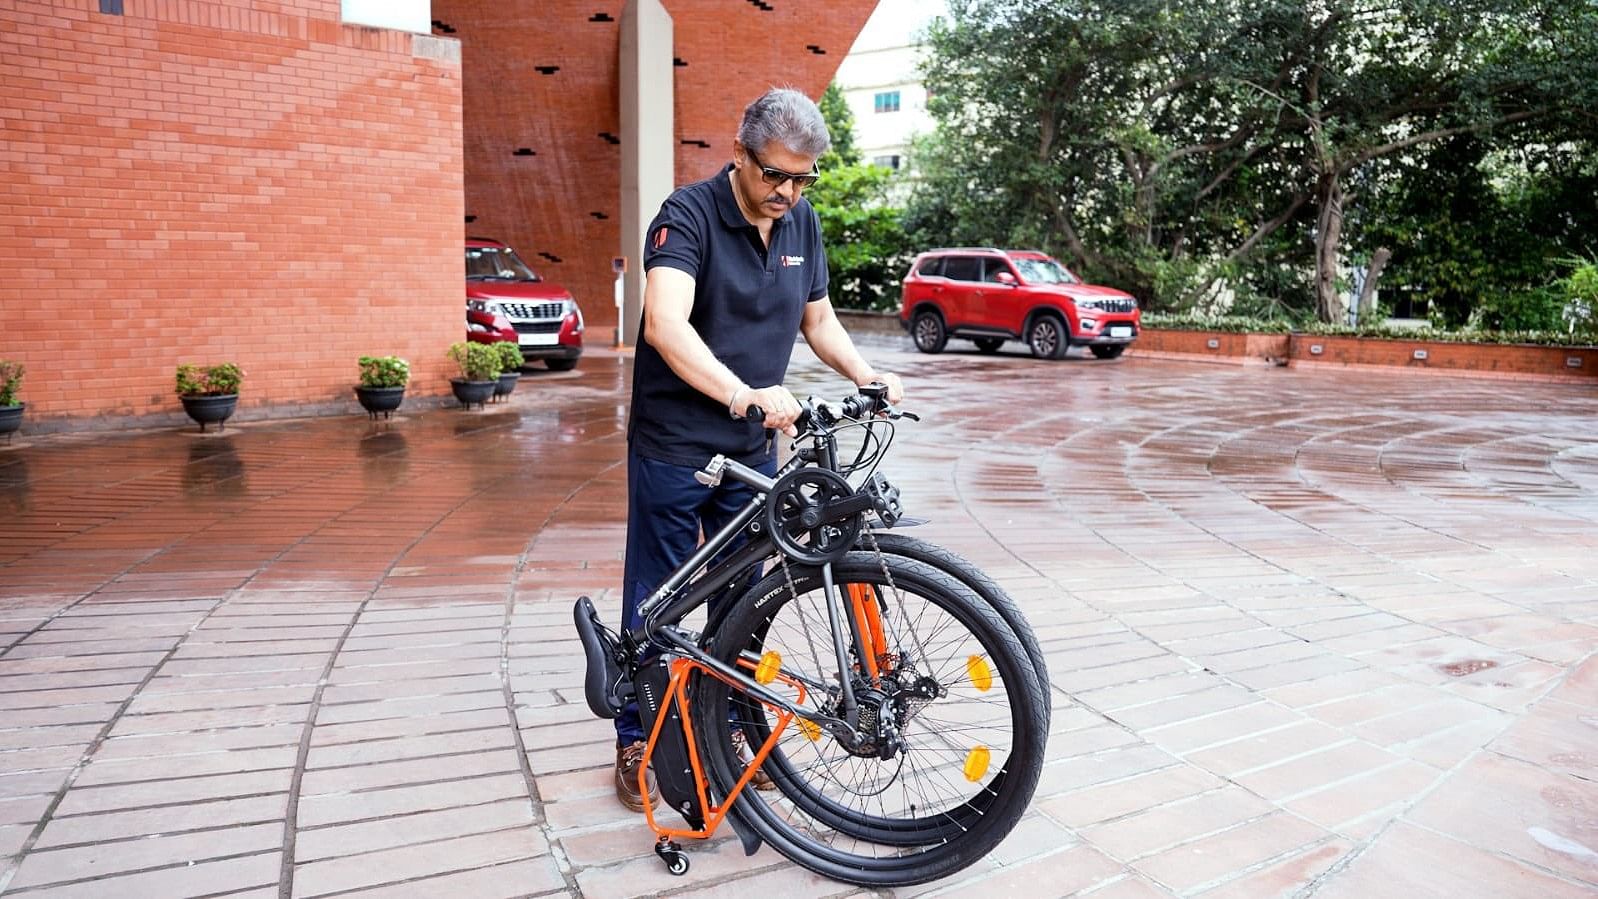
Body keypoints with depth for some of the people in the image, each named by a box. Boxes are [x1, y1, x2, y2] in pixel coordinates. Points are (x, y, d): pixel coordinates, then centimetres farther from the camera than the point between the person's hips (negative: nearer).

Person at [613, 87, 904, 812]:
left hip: (754, 449, 5)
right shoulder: (689, 214, -17)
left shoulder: (803, 223, 3)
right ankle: (638, 738, 24)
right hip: (674, 447, -5)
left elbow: (818, 320, 13)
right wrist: (741, 392, -46)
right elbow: (666, 325, -32)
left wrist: (865, 374, -6)